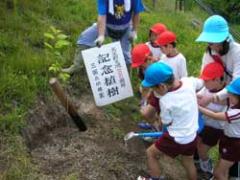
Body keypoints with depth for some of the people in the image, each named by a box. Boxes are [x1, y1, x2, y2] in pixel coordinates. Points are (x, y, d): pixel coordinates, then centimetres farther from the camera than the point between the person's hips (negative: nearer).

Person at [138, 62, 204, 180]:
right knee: (188, 163, 29)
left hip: (177, 139, -6)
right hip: (192, 136, 6)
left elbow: (166, 122, -11)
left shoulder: (165, 100, -28)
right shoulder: (188, 81, -14)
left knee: (150, 153, 17)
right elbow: (201, 83, 10)